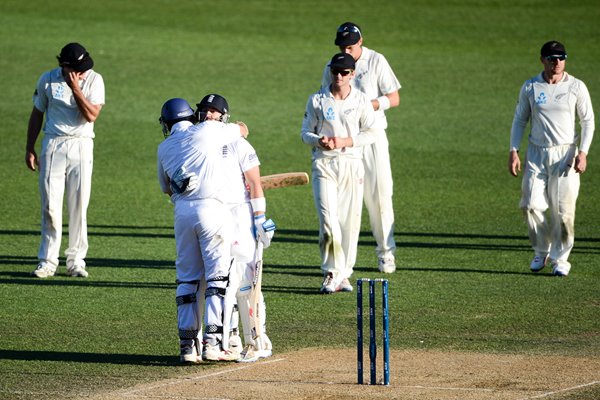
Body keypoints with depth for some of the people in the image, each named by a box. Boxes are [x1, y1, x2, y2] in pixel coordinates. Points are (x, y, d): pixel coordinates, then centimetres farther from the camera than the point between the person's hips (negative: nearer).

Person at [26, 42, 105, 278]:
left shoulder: (94, 80, -2)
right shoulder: (48, 80, 0)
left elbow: (91, 115, -13)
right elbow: (37, 114, 11)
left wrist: (76, 89, -21)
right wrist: (29, 149, 9)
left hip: (81, 146, 0)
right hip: (53, 145, 0)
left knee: (79, 206, -1)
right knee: (50, 206, -2)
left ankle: (76, 261, 6)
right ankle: (47, 261, 4)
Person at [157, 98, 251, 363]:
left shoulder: (164, 148, 14)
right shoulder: (208, 130, 3)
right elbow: (243, 130, 19)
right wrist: (229, 128, 39)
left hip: (182, 212, 4)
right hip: (211, 209, -4)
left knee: (187, 278, 9)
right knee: (218, 276, -2)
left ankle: (188, 345, 6)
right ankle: (212, 343, -10)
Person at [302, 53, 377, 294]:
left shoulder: (361, 101, 4)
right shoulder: (317, 100, 5)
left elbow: (371, 134, 1)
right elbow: (306, 132, 8)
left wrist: (344, 142, -14)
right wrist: (319, 141, -14)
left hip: (352, 163, 1)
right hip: (323, 163, -1)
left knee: (350, 221, 1)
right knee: (328, 219, -12)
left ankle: (343, 274, 11)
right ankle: (331, 273, -4)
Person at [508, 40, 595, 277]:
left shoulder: (576, 87, -1)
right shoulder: (530, 87, 3)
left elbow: (588, 121, 1)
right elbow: (519, 120, 10)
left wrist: (583, 152, -10)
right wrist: (513, 151, 1)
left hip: (565, 153, -1)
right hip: (537, 152, 1)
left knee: (563, 210, -5)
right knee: (531, 204, -8)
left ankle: (560, 258, 9)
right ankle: (542, 251, 14)